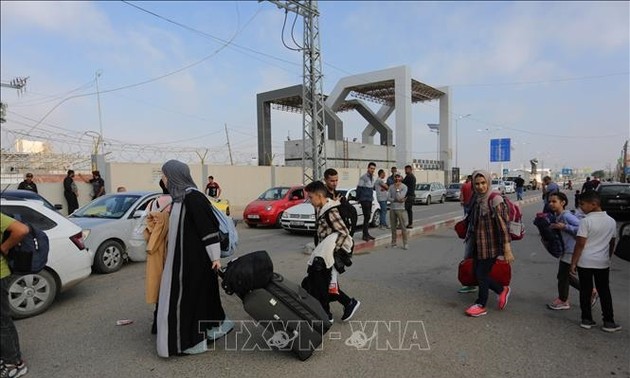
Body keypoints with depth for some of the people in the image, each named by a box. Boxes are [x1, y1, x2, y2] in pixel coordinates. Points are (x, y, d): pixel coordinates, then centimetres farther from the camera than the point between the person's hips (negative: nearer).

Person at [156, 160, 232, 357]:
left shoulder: (193, 198, -20)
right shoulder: (180, 197, 8)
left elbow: (208, 227, -21)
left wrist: (216, 256, -20)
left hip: (194, 258, -9)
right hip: (183, 257, 9)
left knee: (190, 294, 1)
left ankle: (194, 339, 15)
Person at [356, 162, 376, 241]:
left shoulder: (372, 177, 13)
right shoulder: (363, 177, -13)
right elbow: (358, 189, -11)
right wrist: (358, 199, -8)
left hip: (370, 200, 8)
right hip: (364, 200, -8)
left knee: (368, 217, 11)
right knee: (367, 217, -10)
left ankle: (367, 234, 18)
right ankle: (365, 234, -5)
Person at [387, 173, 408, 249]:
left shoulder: (404, 187, -5)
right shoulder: (391, 187, 7)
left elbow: (399, 197, -15)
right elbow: (388, 197, -1)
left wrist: (397, 189, -12)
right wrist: (396, 200, -11)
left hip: (400, 209, -4)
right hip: (392, 208, 4)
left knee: (403, 227, -3)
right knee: (393, 227, 10)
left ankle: (405, 243, 3)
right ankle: (393, 242, 19)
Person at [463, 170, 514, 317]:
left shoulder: (495, 200, -17)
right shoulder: (477, 200, 6)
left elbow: (503, 226, -20)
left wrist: (507, 250, -21)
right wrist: (470, 237, 21)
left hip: (491, 245, -7)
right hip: (478, 244, 7)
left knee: (482, 274, 3)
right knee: (476, 272, 12)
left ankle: (481, 305, 23)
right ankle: (502, 290, 34)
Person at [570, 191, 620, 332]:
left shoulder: (586, 221, -15)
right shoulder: (611, 221, 3)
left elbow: (580, 244, -15)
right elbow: (612, 243, 12)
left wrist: (573, 262, -8)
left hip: (585, 262, -4)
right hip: (603, 262, 4)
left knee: (585, 291, 6)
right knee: (604, 292, 12)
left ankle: (587, 320, 13)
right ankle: (608, 322, 16)